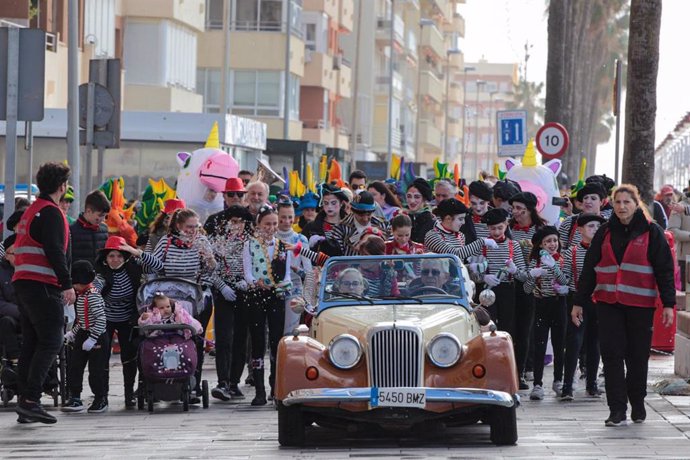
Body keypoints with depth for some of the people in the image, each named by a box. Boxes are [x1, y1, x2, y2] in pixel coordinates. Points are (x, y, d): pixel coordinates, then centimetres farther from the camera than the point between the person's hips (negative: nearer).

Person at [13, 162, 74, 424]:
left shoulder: (31, 211, 20)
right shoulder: (51, 213, -9)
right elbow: (55, 252, -18)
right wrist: (67, 284, -19)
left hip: (23, 282, 10)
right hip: (43, 285, -10)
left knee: (31, 343, 10)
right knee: (51, 342, -10)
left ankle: (25, 403, 8)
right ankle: (31, 400, -18)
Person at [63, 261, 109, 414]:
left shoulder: (92, 295, -18)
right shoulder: (81, 295, 11)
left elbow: (101, 319, -24)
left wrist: (92, 339, -25)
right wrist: (73, 333, 14)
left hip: (96, 339, -9)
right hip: (82, 337, 9)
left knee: (96, 370, -1)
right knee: (74, 366, 5)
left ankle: (101, 400, 13)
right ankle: (75, 399, 10)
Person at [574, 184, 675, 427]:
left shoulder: (651, 232, 1)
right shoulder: (605, 232, 10)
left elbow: (665, 270, 0)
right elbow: (589, 268, 13)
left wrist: (668, 304, -7)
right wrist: (579, 302, 11)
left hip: (640, 304, -2)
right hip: (608, 303, 2)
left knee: (637, 356, 6)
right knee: (612, 355, -6)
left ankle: (637, 404, 24)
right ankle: (617, 409, -5)